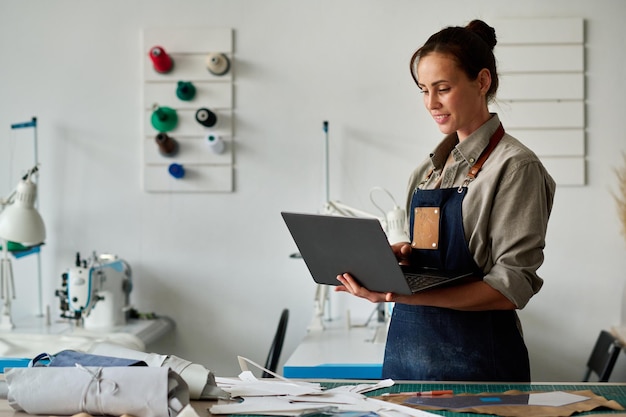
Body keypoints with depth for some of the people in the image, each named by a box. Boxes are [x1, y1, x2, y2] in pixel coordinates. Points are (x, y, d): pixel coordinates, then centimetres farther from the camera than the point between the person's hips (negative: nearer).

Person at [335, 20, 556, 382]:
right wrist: (400, 257, -4)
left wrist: (410, 296, -27)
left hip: (476, 358, -6)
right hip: (407, 348, 6)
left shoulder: (515, 166, -9)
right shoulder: (430, 168, 13)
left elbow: (513, 287, -17)